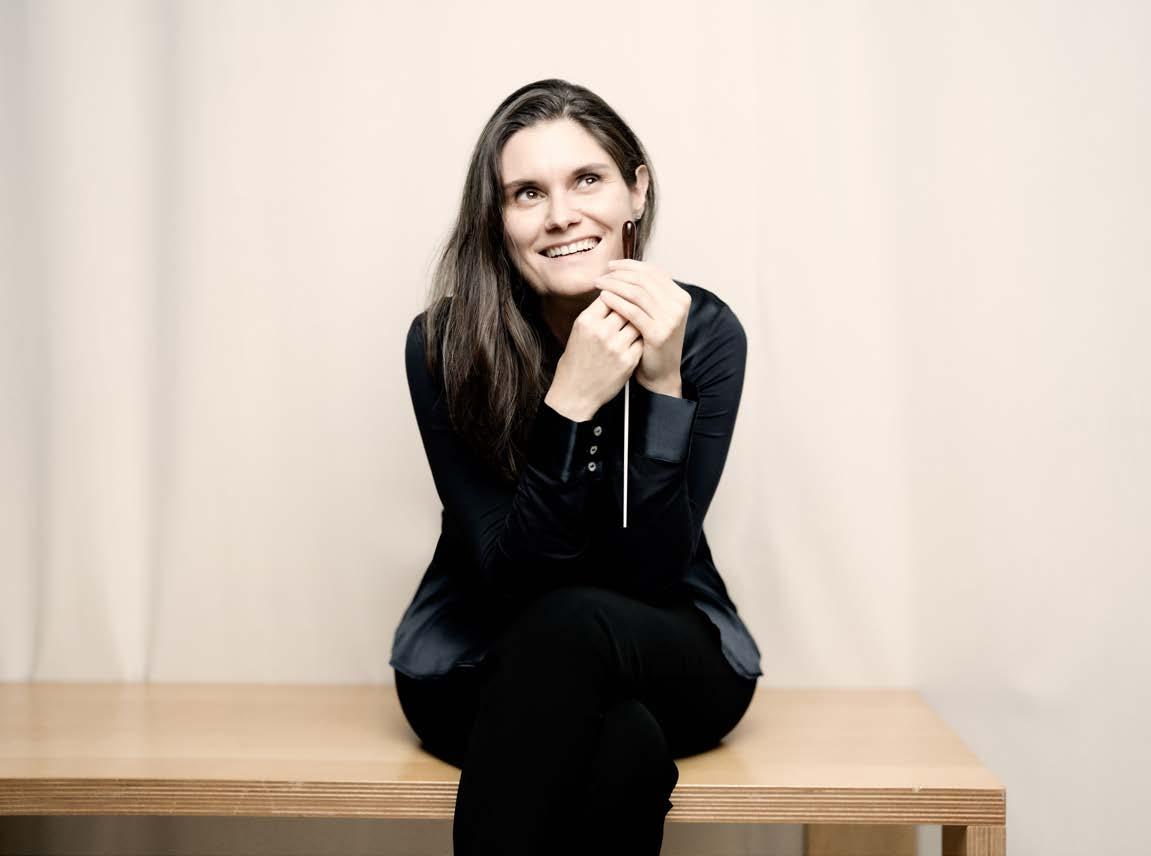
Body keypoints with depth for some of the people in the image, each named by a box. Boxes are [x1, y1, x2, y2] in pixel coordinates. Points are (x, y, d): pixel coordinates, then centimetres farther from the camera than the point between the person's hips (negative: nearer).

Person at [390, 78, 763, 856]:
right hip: (481, 660, -1)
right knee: (624, 745, -36)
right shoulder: (444, 344, -16)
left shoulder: (704, 330, -14)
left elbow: (650, 572, -17)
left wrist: (661, 385, -29)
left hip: (664, 654, 2)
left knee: (569, 628, -35)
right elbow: (503, 574, -20)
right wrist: (571, 402, -32)